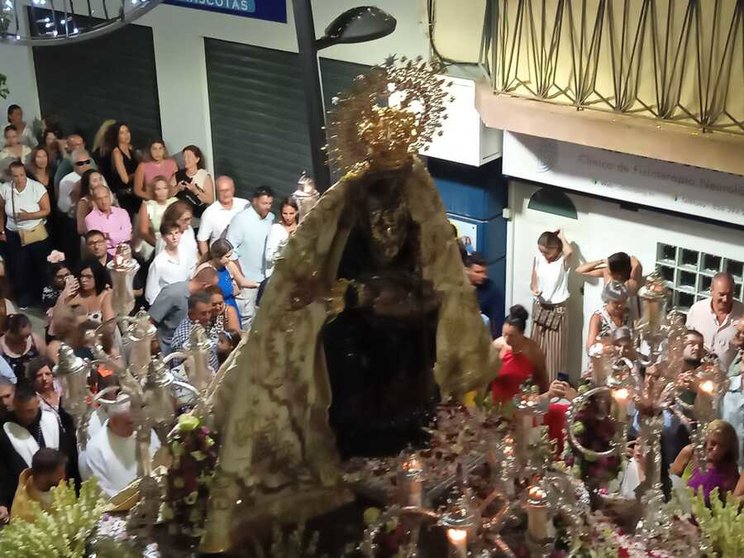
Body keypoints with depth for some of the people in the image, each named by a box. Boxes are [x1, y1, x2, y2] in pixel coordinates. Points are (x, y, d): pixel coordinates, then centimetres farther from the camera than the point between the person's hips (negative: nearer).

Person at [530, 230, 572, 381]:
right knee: (536, 348, 15)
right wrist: (534, 290, -18)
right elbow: (533, 282, 6)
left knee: (554, 351, 1)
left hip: (558, 310, -5)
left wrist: (561, 236, -21)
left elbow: (569, 251, -40)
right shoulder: (538, 258, -2)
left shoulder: (563, 261, -15)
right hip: (539, 308, 5)